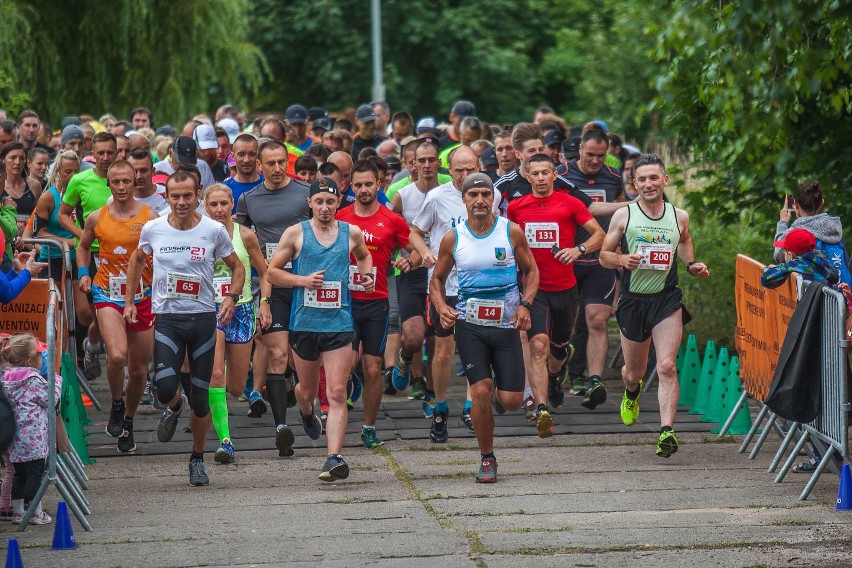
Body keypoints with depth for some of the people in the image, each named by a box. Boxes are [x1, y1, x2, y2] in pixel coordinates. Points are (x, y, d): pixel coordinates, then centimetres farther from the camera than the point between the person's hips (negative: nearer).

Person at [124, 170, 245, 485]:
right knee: (166, 388, -18)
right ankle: (174, 408, 20)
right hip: (166, 318, 0)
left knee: (200, 397, 3)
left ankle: (197, 459, 22)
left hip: (204, 318, 0)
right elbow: (137, 260, 20)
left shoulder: (214, 231, -3)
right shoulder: (153, 229, 0)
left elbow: (237, 267, 10)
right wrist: (129, 301, 14)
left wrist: (231, 298, -7)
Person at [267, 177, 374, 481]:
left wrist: (366, 275, 8)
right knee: (308, 390, 17)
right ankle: (306, 411, 54)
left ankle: (334, 457, -17)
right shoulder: (296, 234, 0)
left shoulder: (352, 233, 6)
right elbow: (272, 271, 3)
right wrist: (304, 280, -11)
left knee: (337, 394, -11)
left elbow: (364, 255, 28)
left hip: (340, 323, 0)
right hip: (304, 322, 0)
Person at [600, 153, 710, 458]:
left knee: (666, 367, -18)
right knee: (634, 372, 15)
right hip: (633, 299, 1)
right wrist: (622, 260, -17)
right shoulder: (624, 215, -1)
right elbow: (604, 255, 5)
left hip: (667, 299, -1)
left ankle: (666, 431, -25)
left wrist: (692, 266, 8)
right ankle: (631, 393, 53)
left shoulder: (679, 217, 4)